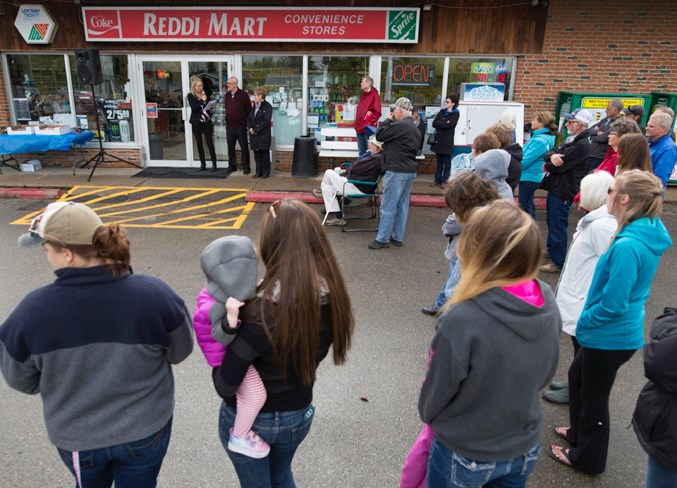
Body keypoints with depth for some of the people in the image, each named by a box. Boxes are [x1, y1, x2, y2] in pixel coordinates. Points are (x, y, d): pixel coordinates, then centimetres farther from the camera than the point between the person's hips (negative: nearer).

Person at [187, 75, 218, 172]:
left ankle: (214, 163, 1)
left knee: (210, 142, -2)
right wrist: (202, 100, -20)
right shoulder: (190, 96, -3)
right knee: (199, 143, 6)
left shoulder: (205, 93, 7)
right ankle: (202, 163, 16)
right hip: (197, 122, -1)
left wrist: (210, 105, -4)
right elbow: (194, 108, -15)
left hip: (207, 121, 1)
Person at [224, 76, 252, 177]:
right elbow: (225, 109, 17)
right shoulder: (226, 96, 11)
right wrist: (225, 119, 7)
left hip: (241, 126, -5)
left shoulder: (243, 94, -5)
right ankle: (232, 166, 21)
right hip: (229, 126, 5)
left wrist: (248, 122, -6)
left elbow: (249, 109, -5)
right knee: (230, 147, 10)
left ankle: (246, 167, 10)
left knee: (244, 147, 2)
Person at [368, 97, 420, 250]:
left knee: (388, 207, -4)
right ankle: (398, 237, 18)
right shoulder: (415, 129, 16)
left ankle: (382, 239, 1)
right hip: (410, 170, 10)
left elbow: (379, 135, -11)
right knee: (402, 205, 12)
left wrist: (388, 120, 1)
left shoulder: (400, 126, -16)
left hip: (396, 171, -9)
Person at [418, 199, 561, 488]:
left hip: (464, 455, -4)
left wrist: (427, 415, 4)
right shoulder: (548, 306, -16)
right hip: (526, 450, 5)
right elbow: (545, 375, 1)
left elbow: (434, 395, -17)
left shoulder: (462, 320, -33)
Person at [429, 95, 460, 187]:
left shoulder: (456, 114, -2)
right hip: (438, 139, 5)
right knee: (439, 161, 10)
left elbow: (449, 125, -16)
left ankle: (445, 181, 4)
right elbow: (434, 123, 3)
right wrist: (444, 124, -9)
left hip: (447, 140, -5)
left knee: (447, 161, 1)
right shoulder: (442, 112, 13)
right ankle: (438, 180, 14)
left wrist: (439, 124, -4)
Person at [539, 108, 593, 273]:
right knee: (552, 223, 22)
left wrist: (547, 166, -2)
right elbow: (549, 153, 7)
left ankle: (558, 262, 8)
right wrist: (552, 155, -16)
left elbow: (559, 166, -23)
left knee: (558, 226, -2)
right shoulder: (570, 140, 14)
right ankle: (552, 250, 40)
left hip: (563, 191, -10)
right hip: (555, 187, 10)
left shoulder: (582, 145, -19)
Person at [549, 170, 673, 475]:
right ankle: (580, 432, 49)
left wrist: (583, 322, -10)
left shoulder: (627, 246, -31)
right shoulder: (649, 234, -1)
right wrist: (587, 321, 11)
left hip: (610, 336, -9)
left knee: (594, 397, 12)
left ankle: (586, 458, 35)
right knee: (577, 375, 28)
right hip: (614, 333, 9)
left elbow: (613, 304, -28)